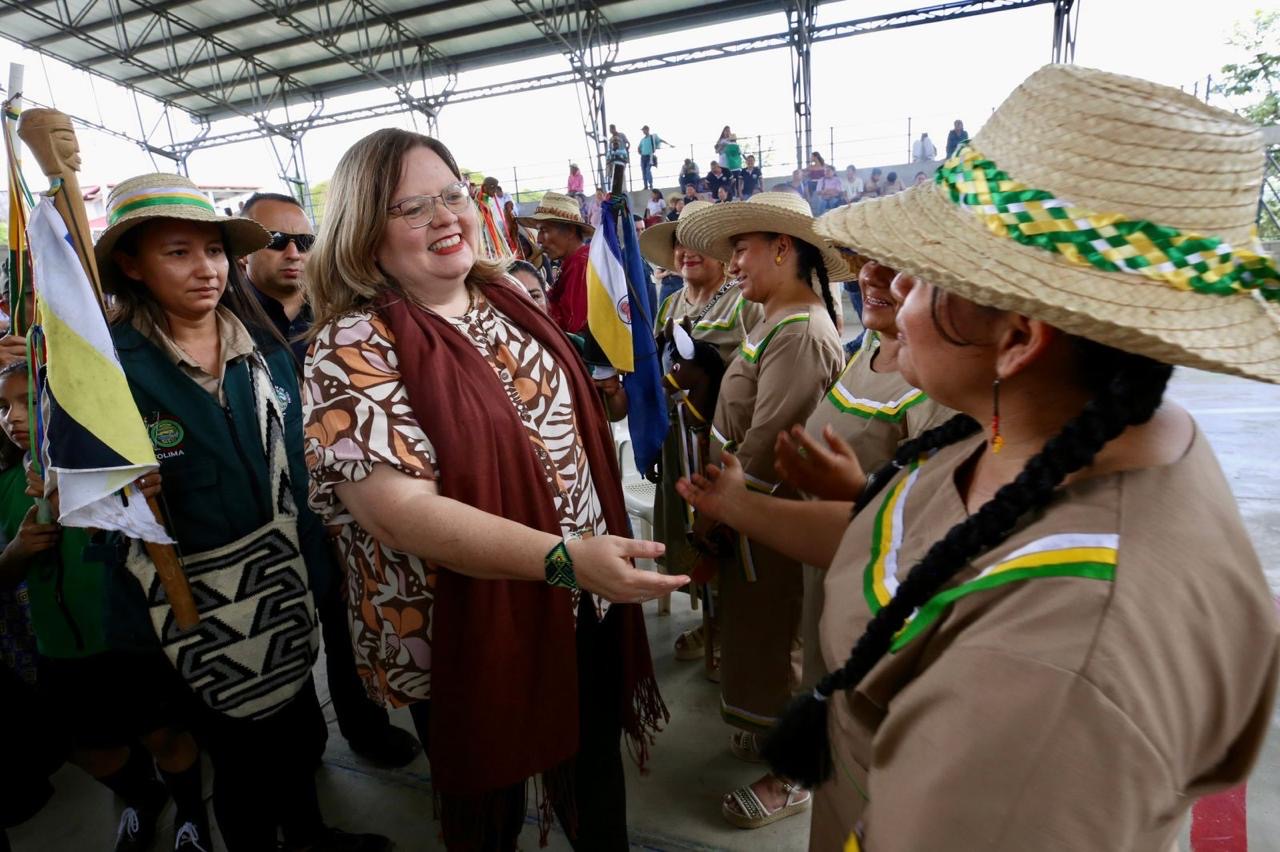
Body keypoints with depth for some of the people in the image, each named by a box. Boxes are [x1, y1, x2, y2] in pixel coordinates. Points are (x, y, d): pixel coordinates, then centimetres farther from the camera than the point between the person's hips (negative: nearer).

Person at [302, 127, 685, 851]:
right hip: (471, 632, -5)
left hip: (586, 602, 6)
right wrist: (564, 558, -35)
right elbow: (402, 512, -27)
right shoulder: (352, 349, -18)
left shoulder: (508, 297, 1)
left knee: (597, 772, 27)